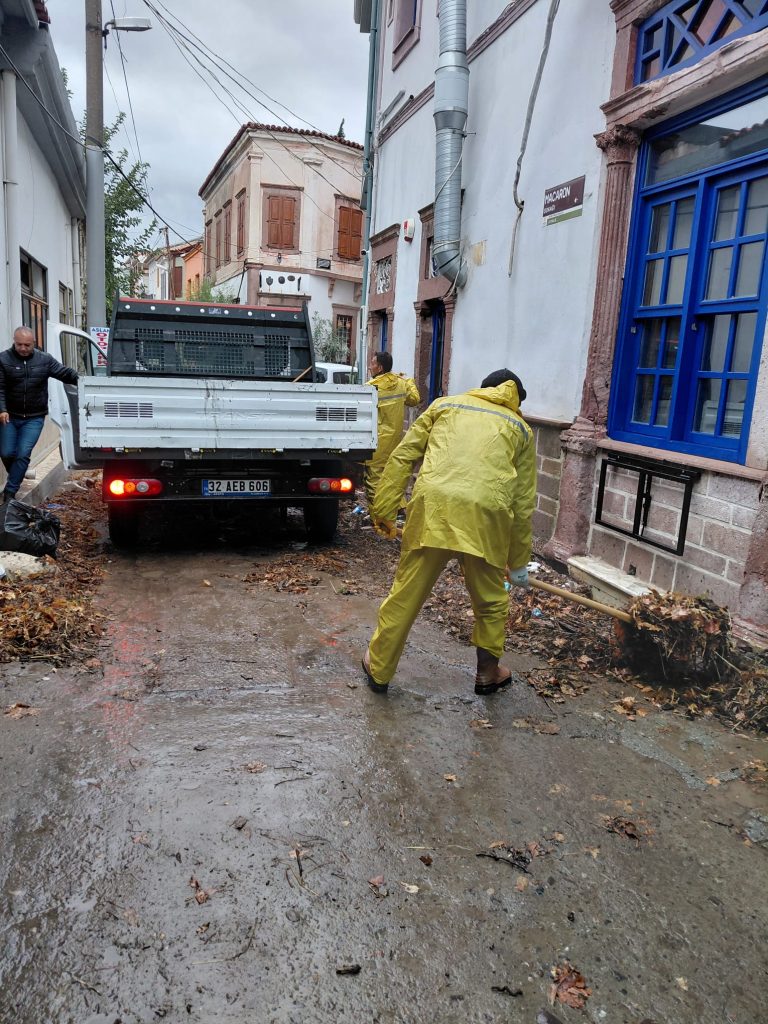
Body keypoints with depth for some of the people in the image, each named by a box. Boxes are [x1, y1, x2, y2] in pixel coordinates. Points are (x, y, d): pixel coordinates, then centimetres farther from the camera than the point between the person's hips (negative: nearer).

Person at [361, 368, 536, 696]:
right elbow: (523, 503, 21)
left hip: (433, 505, 0)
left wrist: (384, 510, 16)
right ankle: (487, 673, 36)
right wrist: (518, 562, 27)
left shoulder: (446, 404, 25)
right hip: (487, 514, 0)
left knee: (406, 594, 12)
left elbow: (401, 456, 14)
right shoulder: (521, 428, 24)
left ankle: (378, 669, 27)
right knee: (491, 601, 22)